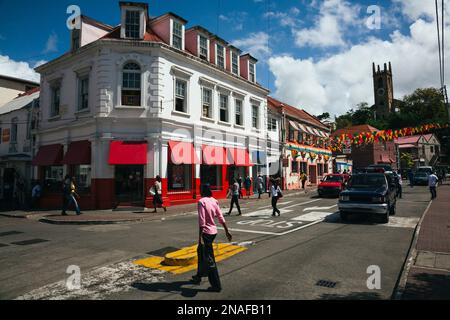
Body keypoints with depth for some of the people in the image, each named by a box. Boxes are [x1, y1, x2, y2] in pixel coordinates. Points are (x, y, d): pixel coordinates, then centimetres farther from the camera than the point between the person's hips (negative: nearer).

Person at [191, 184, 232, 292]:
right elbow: (221, 217, 6)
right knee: (201, 251, 26)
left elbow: (202, 221, -21)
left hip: (206, 232, -8)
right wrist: (227, 231, 10)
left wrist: (200, 237, -20)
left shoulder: (201, 202, -16)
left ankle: (216, 285, 8)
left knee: (209, 259, 2)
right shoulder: (214, 201, 6)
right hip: (213, 231, 8)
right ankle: (199, 276, 42)